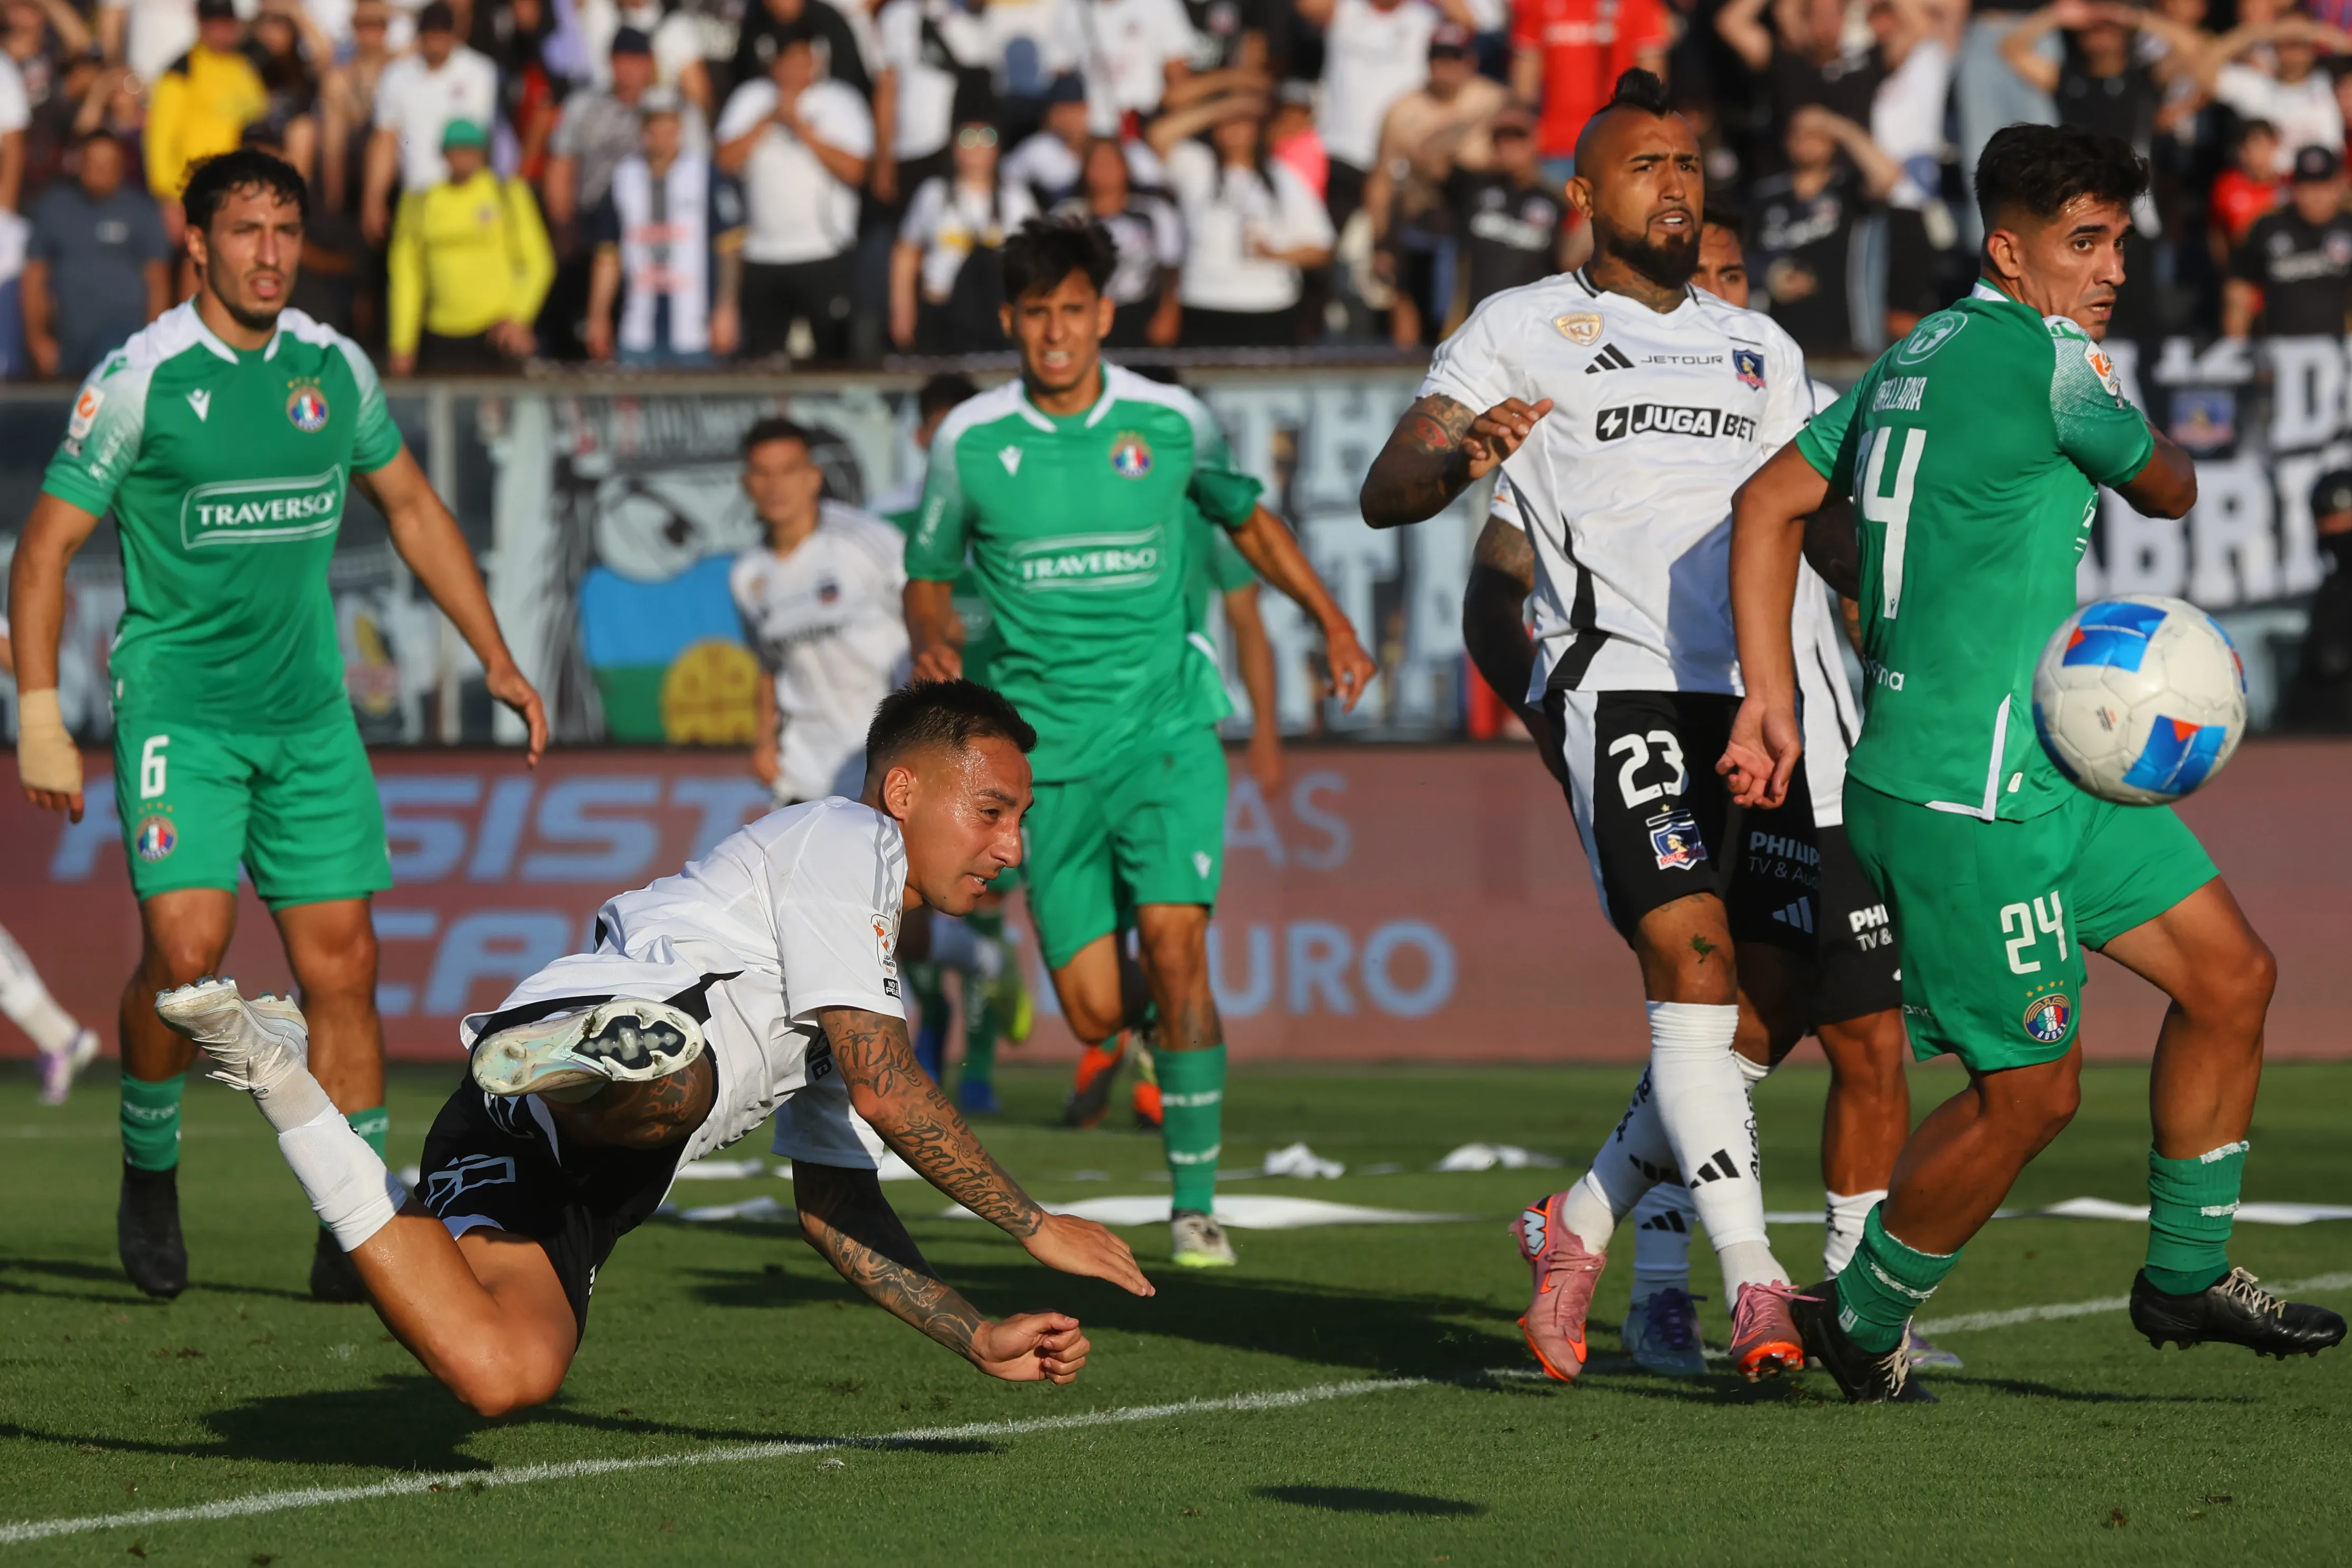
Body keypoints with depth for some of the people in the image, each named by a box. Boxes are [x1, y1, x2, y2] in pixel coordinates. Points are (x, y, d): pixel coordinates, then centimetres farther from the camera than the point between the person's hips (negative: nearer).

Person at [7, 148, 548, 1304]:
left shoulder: (334, 370, 5)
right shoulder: (139, 380, -8)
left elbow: (411, 508, 21)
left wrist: (497, 660, 18)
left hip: (308, 710, 4)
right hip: (177, 706, -4)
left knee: (340, 964, -1)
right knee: (186, 947, -19)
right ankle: (149, 1166, 6)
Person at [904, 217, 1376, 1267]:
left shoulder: (1169, 422, -1)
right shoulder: (970, 440, -2)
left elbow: (1244, 515, 18)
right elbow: (930, 576, 11)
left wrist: (1329, 618, 11)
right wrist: (934, 642, -10)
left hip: (1164, 726, -1)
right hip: (1046, 747, 1)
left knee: (1174, 949, -19)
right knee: (1095, 1013, -2)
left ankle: (1195, 1206, -11)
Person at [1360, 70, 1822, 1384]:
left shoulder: (1762, 351, 24)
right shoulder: (1523, 330, 9)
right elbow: (1386, 496, 0)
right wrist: (1460, 451, -22)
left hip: (1758, 697, 6)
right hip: (1620, 682, -5)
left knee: (1769, 1013, 0)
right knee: (1693, 960, -22)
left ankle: (1580, 1224, 19)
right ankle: (1756, 1287, -25)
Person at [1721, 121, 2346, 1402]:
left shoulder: (1922, 355, 12)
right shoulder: (2047, 358, -15)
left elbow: (1768, 502, 10)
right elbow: (2170, 492, -1)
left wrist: (1769, 700, 7)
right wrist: (2136, 440, 22)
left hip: (2051, 769, 10)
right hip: (1965, 801, -10)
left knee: (2230, 974, 12)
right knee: (2029, 1091, -1)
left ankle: (2186, 1273, 22)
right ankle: (1863, 1318, 18)